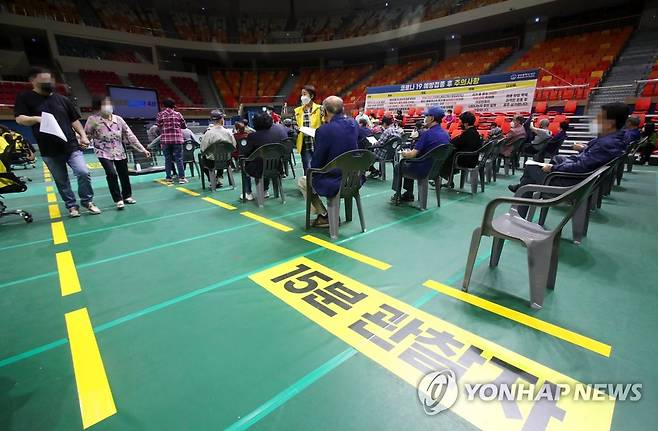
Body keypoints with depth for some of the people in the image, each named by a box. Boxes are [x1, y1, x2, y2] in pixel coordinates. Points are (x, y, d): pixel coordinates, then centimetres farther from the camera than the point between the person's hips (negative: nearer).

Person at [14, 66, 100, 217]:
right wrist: (37, 118, -23)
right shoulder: (25, 98, 5)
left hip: (71, 145, 1)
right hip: (49, 150, -1)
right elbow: (19, 118, -2)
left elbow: (74, 120, 14)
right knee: (61, 181, 6)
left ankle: (87, 201, 6)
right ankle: (71, 206, 18)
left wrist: (83, 136, 1)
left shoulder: (62, 99, 12)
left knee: (83, 173, -12)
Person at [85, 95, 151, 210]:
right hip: (104, 152, -3)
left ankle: (127, 196, 32)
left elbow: (130, 135, 0)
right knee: (111, 174, -20)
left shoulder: (118, 119, -3)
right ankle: (118, 200, -6)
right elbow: (86, 135, -3)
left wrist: (142, 149, -2)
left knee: (124, 175, 10)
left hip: (119, 151, 3)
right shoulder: (93, 119, -10)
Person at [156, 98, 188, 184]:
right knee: (179, 159, 2)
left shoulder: (160, 114, 4)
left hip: (165, 140, 1)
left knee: (167, 159, 8)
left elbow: (157, 127, 2)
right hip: (177, 139, -1)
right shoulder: (177, 114, 3)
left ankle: (169, 178, 11)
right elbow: (184, 126, 9)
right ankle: (181, 177, 0)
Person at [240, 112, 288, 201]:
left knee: (244, 165, 26)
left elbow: (243, 154, -9)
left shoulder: (253, 136, -20)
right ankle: (265, 190, 43)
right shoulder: (281, 128, -9)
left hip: (260, 171, -4)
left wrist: (243, 145, 10)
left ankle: (248, 193, 31)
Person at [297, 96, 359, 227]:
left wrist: (312, 170, 9)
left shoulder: (324, 130, -20)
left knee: (301, 181, 19)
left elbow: (317, 160, -13)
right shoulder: (353, 124, 0)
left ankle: (324, 216, 16)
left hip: (334, 184, -7)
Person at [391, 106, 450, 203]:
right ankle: (408, 194, 31)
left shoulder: (427, 134, -21)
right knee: (408, 164, 31)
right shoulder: (446, 134, 4)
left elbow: (412, 155, -21)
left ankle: (397, 195, 23)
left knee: (398, 167, 16)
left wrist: (404, 153, 2)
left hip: (424, 170, -8)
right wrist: (411, 152, 18)